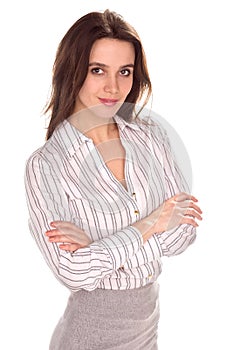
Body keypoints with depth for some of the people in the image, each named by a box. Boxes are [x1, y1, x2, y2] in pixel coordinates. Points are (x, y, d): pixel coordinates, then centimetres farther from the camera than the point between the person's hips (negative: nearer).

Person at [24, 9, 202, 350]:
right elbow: (71, 271, -19)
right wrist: (149, 225, -16)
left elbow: (185, 230, -7)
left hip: (152, 316, 4)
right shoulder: (45, 165, -15)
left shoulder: (153, 136, -3)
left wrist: (97, 244, -17)